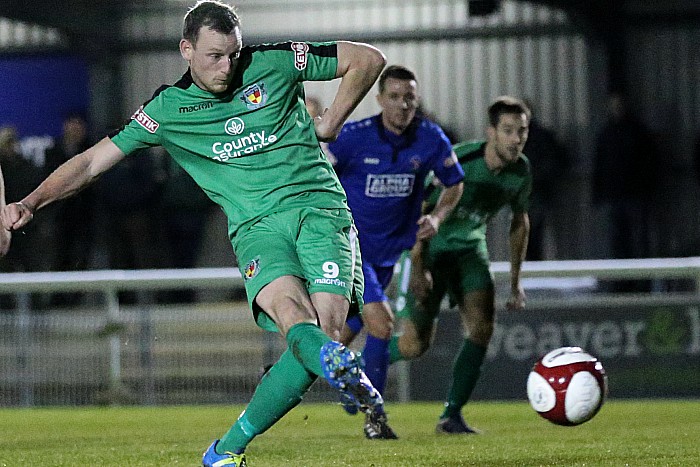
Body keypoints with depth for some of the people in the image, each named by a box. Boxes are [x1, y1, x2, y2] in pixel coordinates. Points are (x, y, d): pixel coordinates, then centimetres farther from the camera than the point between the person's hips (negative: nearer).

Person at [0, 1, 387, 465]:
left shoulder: (273, 63, 5)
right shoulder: (167, 109, 7)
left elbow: (369, 58, 13)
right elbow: (94, 160, 9)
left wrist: (330, 125, 8)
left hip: (320, 206, 0)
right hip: (257, 227, 0)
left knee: (326, 325, -22)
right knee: (290, 308, -33)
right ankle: (338, 364, -66)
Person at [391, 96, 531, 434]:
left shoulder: (521, 171, -8)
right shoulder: (457, 162, -26)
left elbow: (519, 222, 9)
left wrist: (515, 282, 11)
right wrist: (417, 266, -24)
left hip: (470, 248, 5)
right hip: (429, 248, -5)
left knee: (482, 325, -18)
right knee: (415, 343, -8)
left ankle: (451, 415, -8)